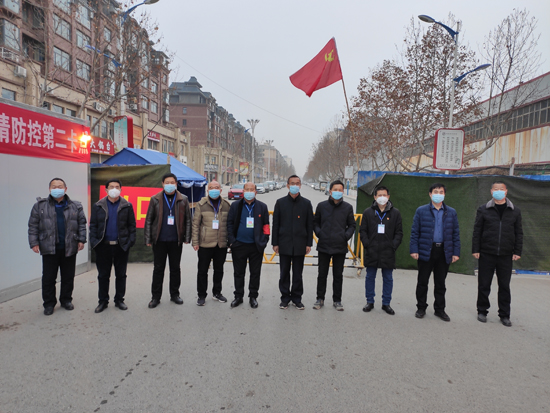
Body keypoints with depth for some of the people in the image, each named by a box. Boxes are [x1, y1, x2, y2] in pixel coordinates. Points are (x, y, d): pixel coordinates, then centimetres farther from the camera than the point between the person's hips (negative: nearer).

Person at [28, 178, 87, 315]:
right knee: (48, 278, 5)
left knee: (68, 277, 9)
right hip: (49, 248, -1)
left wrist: (81, 240, -1)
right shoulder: (40, 205, 4)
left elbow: (82, 224, 7)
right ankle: (49, 303, 19)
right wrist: (34, 242, -3)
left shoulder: (75, 206, 5)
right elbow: (33, 226, 4)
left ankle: (66, 300, 25)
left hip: (69, 248, 1)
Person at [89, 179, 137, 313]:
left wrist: (131, 240, -7)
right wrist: (93, 241, -6)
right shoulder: (98, 206, 5)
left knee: (121, 275, 10)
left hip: (121, 246, 0)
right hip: (103, 246, 0)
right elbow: (93, 225, 5)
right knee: (103, 275, 9)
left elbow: (132, 225, 3)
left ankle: (119, 300, 22)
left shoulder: (127, 206, 3)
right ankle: (103, 301, 21)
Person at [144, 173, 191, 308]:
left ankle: (175, 294, 24)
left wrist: (187, 238, -2)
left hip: (176, 240, 1)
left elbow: (188, 220, 4)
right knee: (158, 268, 7)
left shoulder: (183, 200, 4)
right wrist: (148, 239, -2)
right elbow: (148, 220, 3)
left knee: (175, 268, 11)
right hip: (159, 240, 0)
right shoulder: (155, 199, 3)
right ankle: (156, 297, 17)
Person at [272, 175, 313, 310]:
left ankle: (297, 298, 22)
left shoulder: (306, 203, 3)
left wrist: (309, 243, 1)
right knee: (284, 273, 8)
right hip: (284, 244, 0)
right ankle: (285, 298, 22)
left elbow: (310, 225, 5)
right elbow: (275, 224, 3)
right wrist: (275, 243, -1)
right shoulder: (280, 202, 3)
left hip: (300, 245, 0)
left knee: (298, 273, 8)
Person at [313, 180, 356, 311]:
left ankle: (337, 300, 23)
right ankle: (320, 299, 24)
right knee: (322, 274, 10)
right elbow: (315, 222, 11)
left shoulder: (347, 207, 2)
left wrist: (346, 235, -6)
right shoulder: (322, 206, 1)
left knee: (338, 275, 10)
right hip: (324, 246, 0)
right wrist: (319, 233, -4)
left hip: (340, 247, 0)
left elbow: (352, 225, 10)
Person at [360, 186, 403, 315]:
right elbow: (363, 231, 5)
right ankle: (370, 302, 22)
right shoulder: (368, 212, 4)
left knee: (388, 278, 8)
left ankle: (386, 303, 21)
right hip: (371, 251, 0)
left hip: (388, 252, 0)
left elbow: (399, 232, 5)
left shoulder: (395, 213, 4)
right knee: (370, 277, 9)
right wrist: (367, 245, -6)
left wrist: (393, 246, -7)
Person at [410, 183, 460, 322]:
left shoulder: (451, 212, 7)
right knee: (422, 282, 7)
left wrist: (456, 252, 1)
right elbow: (414, 232, -2)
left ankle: (440, 309, 24)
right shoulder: (421, 211, 0)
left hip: (444, 252, 2)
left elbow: (456, 234, 7)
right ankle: (421, 308, 20)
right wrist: (414, 249, -9)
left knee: (440, 283, 12)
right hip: (426, 251, -2)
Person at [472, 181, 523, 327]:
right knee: (484, 285, 6)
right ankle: (482, 311, 21)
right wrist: (475, 249, -4)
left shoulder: (515, 211, 6)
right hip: (486, 254, -1)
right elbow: (477, 231, 1)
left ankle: (504, 315, 22)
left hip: (506, 255, 1)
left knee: (505, 286, 9)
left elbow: (519, 233, 8)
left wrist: (517, 252, 2)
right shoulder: (483, 210, 2)